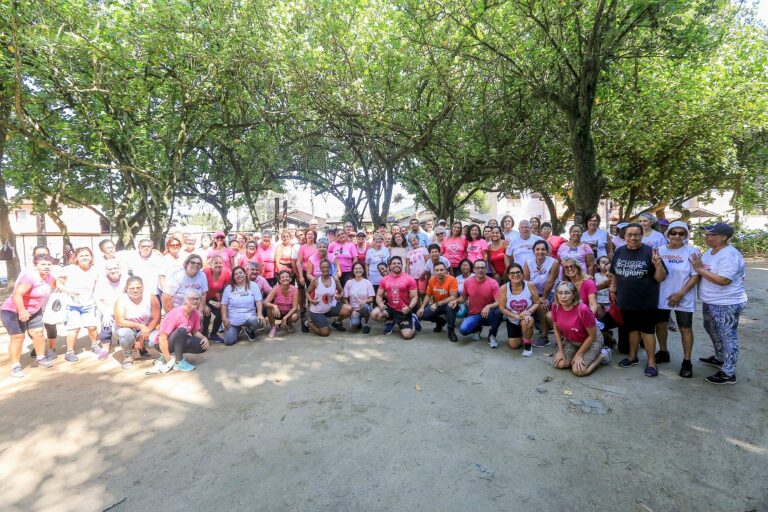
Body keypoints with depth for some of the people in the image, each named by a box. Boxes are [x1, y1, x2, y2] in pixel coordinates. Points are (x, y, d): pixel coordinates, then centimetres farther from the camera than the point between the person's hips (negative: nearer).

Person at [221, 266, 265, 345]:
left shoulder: (252, 285, 1)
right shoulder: (228, 288, 5)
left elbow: (258, 301, -5)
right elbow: (224, 305, 4)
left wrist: (260, 314, -19)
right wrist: (224, 318, -7)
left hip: (249, 316, -1)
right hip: (233, 320, 1)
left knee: (258, 321, -35)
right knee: (228, 341, -14)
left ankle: (250, 331, 4)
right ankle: (237, 329, 23)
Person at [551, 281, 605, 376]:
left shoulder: (583, 310, -32)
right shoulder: (555, 306, -18)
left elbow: (592, 336, -20)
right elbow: (556, 329, -1)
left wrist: (579, 355, -15)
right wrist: (560, 351, -4)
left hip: (591, 340, -5)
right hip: (571, 340, 5)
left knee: (578, 371, -18)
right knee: (559, 364, -11)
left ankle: (600, 356, 7)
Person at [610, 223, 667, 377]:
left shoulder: (650, 252, -10)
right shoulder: (619, 252, 3)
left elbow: (660, 278, -11)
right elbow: (614, 272, 17)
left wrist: (658, 265, -28)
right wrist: (613, 286, 10)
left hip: (646, 301, -4)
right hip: (626, 300, 4)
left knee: (647, 330, 4)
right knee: (632, 328, 17)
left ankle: (651, 362, 15)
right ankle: (632, 356, 31)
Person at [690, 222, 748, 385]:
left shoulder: (730, 255, -22)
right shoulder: (710, 251, 6)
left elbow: (723, 280, -29)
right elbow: (706, 272, 14)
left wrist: (700, 269, -24)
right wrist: (698, 267, -4)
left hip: (727, 304, -10)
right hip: (710, 302, 10)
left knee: (727, 337, 1)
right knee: (713, 332, 25)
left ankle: (728, 374, 11)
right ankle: (719, 358, 45)